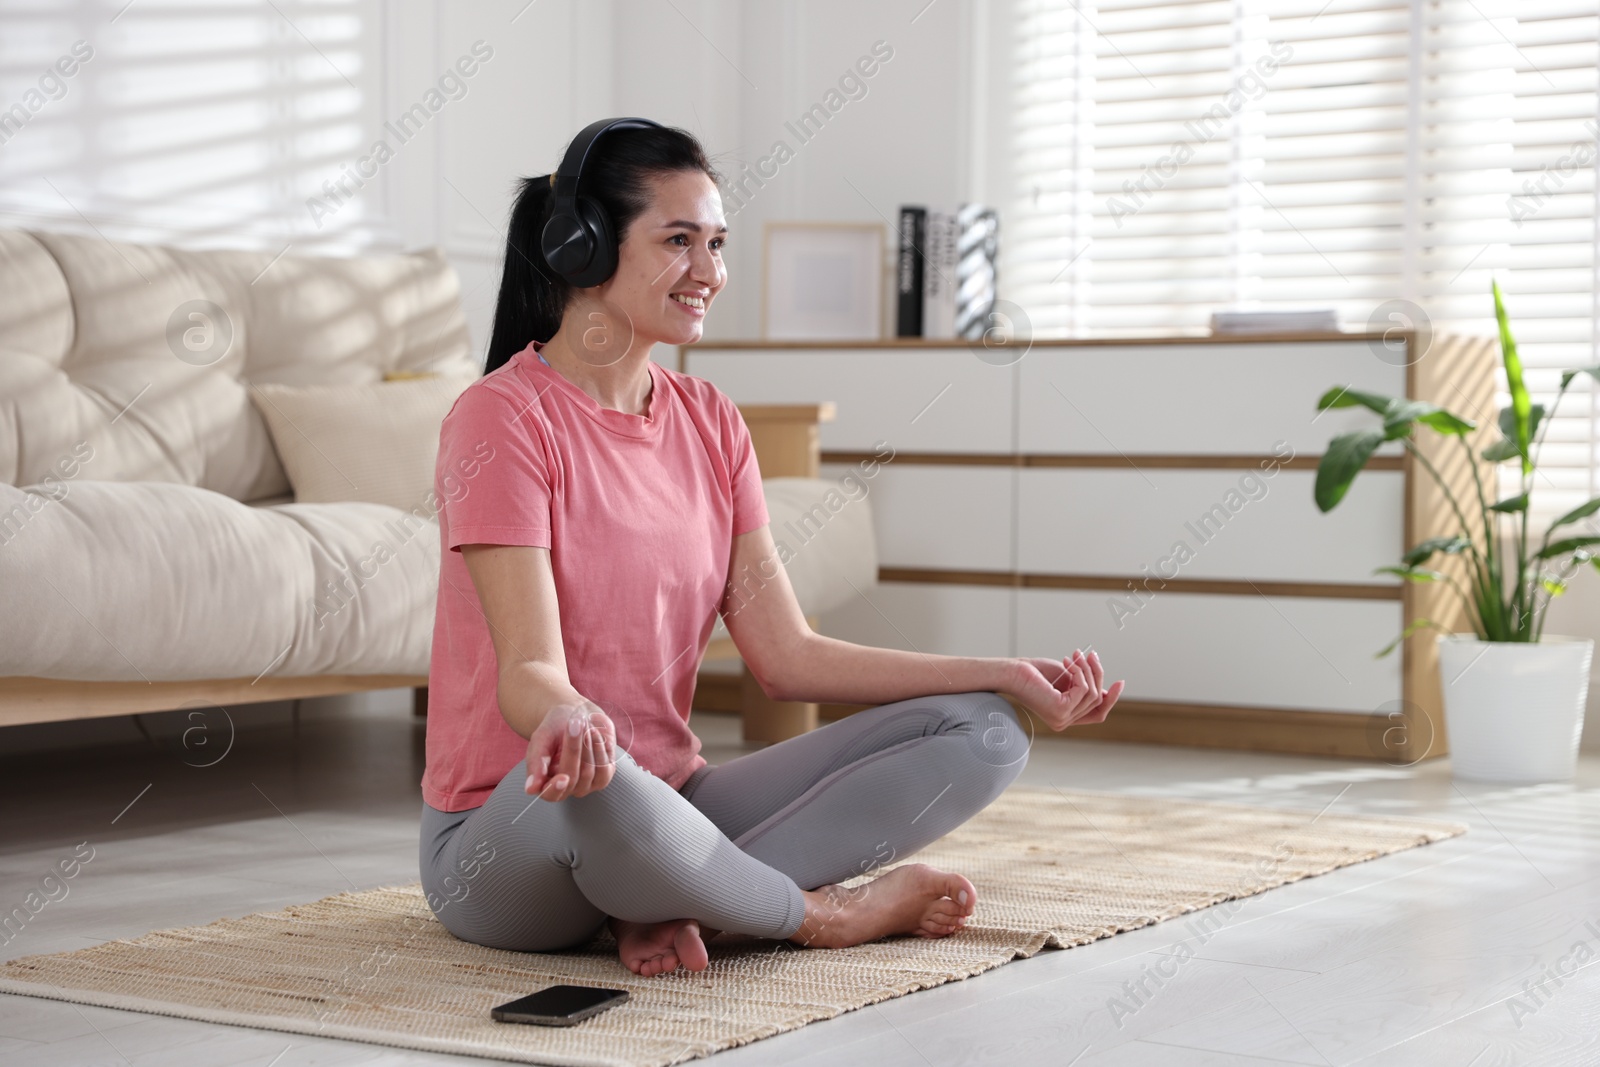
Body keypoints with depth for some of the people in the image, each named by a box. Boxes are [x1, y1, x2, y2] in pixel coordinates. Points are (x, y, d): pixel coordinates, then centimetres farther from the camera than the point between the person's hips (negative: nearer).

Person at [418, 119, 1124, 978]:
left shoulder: (709, 422, 9)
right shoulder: (503, 418, -12)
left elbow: (787, 657, 5)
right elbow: (529, 670, -22)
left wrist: (1009, 675, -1)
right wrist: (566, 716, -47)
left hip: (666, 806, 7)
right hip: (505, 837, -7)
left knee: (981, 736, -6)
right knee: (591, 779, -43)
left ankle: (674, 903, -19)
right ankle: (823, 913, -14)